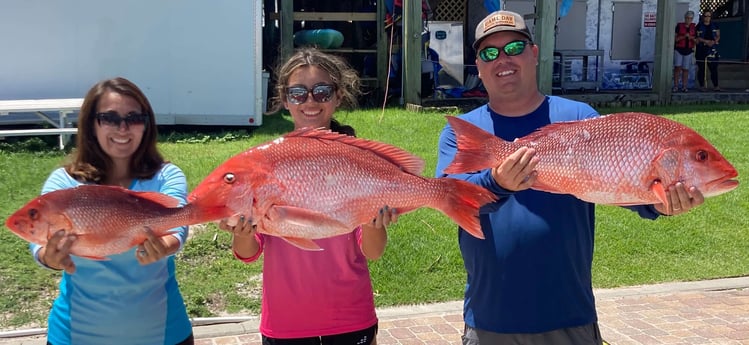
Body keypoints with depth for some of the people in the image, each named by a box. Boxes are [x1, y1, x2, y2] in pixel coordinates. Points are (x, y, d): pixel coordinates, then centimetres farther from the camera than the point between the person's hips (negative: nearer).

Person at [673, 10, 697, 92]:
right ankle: (676, 86, -9)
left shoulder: (694, 28, 10)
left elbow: (696, 41, 13)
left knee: (686, 69, 0)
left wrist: (692, 38, -9)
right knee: (677, 67, -12)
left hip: (688, 50, 2)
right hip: (678, 49, -2)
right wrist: (683, 36, -16)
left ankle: (684, 87, 4)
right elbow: (675, 38, -1)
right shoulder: (679, 26, 2)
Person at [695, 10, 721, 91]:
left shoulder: (715, 26, 12)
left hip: (712, 49, 2)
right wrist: (706, 41, -14)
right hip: (701, 49, -2)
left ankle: (715, 86, -1)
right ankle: (702, 86, 5)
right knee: (701, 69, -1)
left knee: (714, 68, -2)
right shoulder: (699, 26, 5)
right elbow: (697, 37, -1)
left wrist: (714, 41, -10)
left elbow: (718, 36, 11)